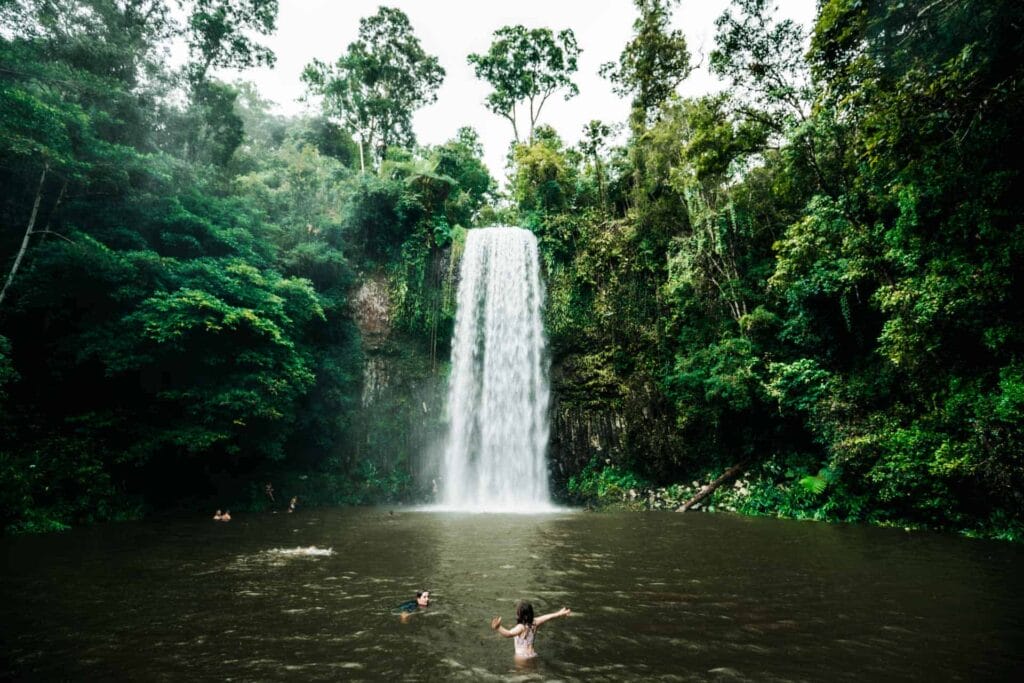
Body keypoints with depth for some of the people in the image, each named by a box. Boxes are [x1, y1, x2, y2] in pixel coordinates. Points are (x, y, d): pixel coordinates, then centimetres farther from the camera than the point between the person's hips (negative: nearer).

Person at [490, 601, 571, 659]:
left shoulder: (521, 627, -17)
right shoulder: (534, 623, 3)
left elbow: (509, 633, -34)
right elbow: (547, 617, 17)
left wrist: (498, 627, -45)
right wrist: (559, 613, 29)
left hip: (521, 658, -7)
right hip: (533, 656, 7)